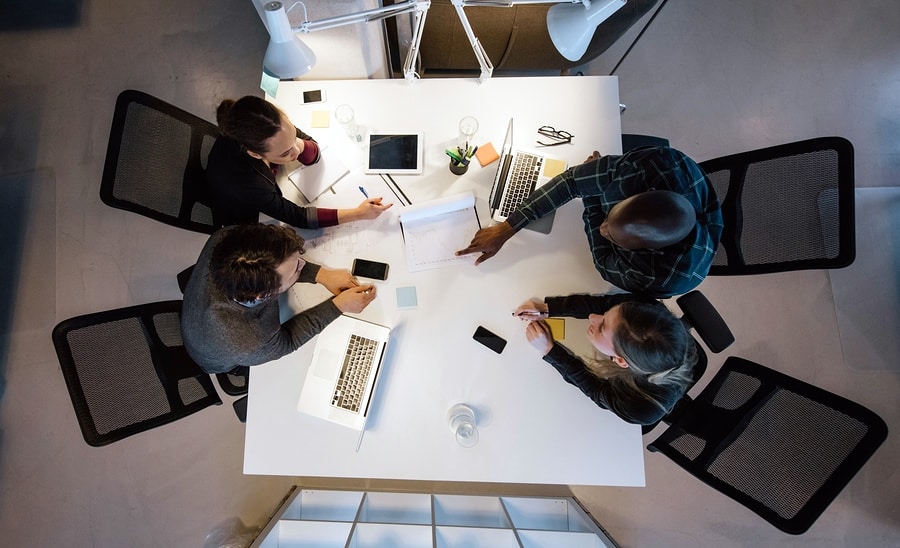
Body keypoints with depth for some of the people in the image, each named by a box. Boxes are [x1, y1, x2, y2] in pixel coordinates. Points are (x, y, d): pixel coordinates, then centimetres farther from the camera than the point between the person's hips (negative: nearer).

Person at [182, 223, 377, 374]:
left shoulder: (224, 238, -38)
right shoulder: (248, 346, -49)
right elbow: (287, 340, -26)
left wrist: (321, 274, -25)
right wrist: (339, 305, -26)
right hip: (222, 362, -3)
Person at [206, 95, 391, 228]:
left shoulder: (273, 128, -29)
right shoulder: (243, 183, -43)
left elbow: (313, 155, -14)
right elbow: (298, 217, -32)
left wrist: (298, 144, -38)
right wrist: (358, 213, -34)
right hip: (243, 224, -5)